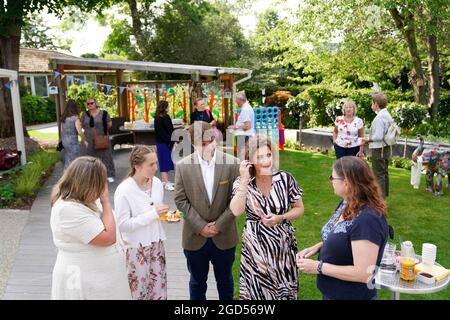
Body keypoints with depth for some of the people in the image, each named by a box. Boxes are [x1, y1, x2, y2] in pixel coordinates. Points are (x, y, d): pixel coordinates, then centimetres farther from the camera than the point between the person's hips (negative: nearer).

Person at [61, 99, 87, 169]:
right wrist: (84, 140, -5)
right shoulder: (75, 118, -14)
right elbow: (80, 132, -19)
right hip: (72, 142, -7)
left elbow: (62, 131, 12)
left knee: (67, 161, 17)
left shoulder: (64, 117, 6)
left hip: (64, 141, 7)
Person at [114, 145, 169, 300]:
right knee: (139, 292, 10)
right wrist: (153, 214, -25)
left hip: (156, 244, 5)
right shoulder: (124, 190, -20)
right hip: (136, 248, -5)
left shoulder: (157, 183, -1)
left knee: (159, 291, 14)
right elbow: (122, 224, -20)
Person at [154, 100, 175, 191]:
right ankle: (166, 183, 0)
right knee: (164, 163, -4)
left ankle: (165, 181, 20)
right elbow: (161, 132, -17)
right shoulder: (158, 119, -13)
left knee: (167, 163, 12)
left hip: (168, 143, 8)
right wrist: (170, 141, -16)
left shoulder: (166, 116, 11)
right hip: (162, 143, -8)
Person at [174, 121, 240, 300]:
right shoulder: (183, 166, -7)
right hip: (195, 237, 0)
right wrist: (200, 226, -13)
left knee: (225, 280, 20)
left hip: (224, 236, 0)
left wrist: (219, 224, -12)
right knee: (197, 282, 19)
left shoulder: (231, 163, -9)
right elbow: (180, 200, -7)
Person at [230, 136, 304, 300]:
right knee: (257, 289, 13)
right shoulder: (241, 182, -9)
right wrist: (245, 180, -26)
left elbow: (299, 208, 2)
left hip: (283, 244, 1)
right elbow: (236, 211, -24)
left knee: (284, 288, 13)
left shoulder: (285, 178, -8)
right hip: (255, 247, 0)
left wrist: (280, 218, -15)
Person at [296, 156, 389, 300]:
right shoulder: (347, 203, -2)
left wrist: (318, 267, -24)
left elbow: (363, 273, -29)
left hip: (352, 295, -8)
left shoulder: (367, 220, -30)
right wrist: (318, 247, -4)